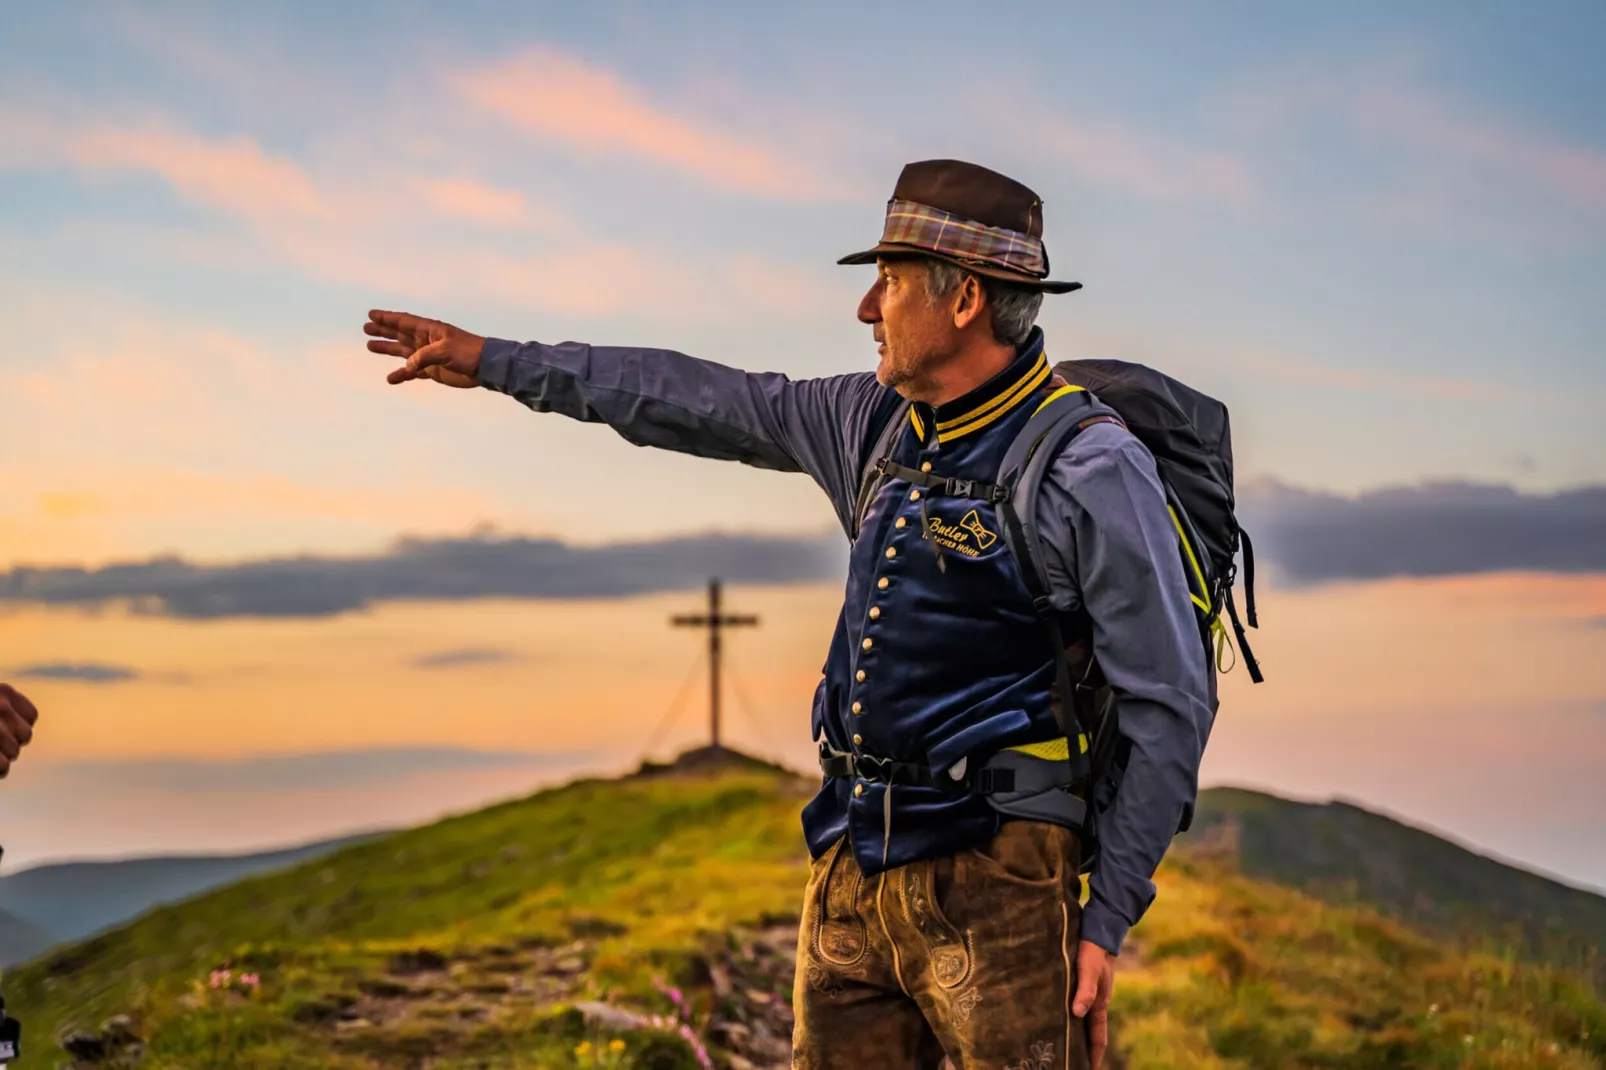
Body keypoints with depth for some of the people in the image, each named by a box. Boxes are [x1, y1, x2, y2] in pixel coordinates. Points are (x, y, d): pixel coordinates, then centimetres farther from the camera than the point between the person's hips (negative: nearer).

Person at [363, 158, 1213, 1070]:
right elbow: (706, 403, 21)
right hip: (855, 875, 7)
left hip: (995, 884, -7)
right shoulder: (881, 423, 11)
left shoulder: (1089, 470, -11)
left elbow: (1171, 703, -11)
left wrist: (1107, 919, -12)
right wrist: (495, 362, 26)